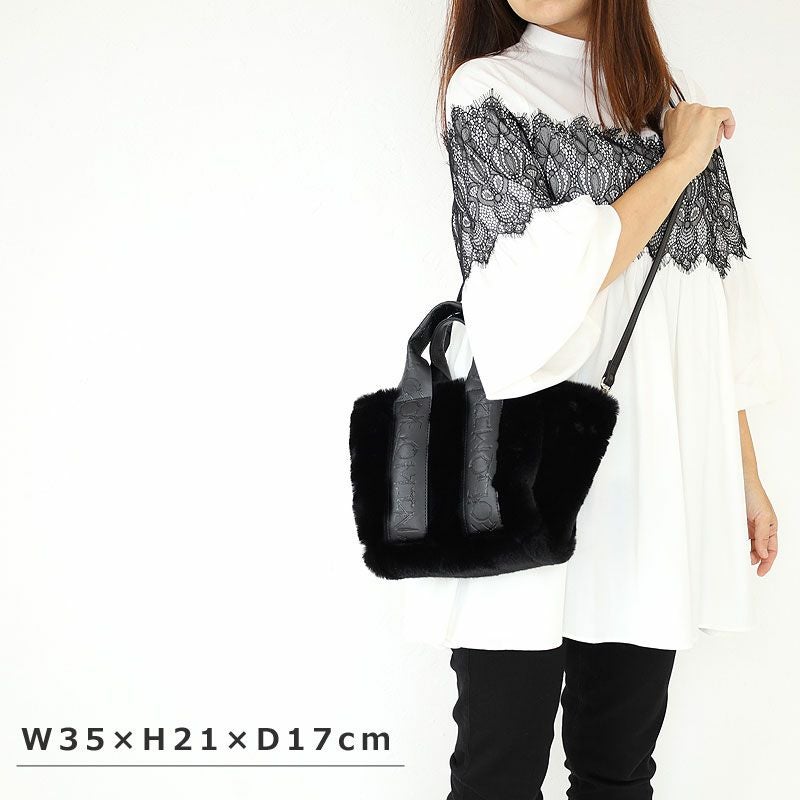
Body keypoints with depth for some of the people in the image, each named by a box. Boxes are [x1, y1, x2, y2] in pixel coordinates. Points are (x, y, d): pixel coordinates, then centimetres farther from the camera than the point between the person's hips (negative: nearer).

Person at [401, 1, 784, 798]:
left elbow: (718, 308, 14)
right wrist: (678, 163, -5)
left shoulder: (677, 99, 13)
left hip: (658, 476, 4)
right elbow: (542, 289, -13)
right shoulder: (486, 89, -1)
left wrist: (745, 472, 12)